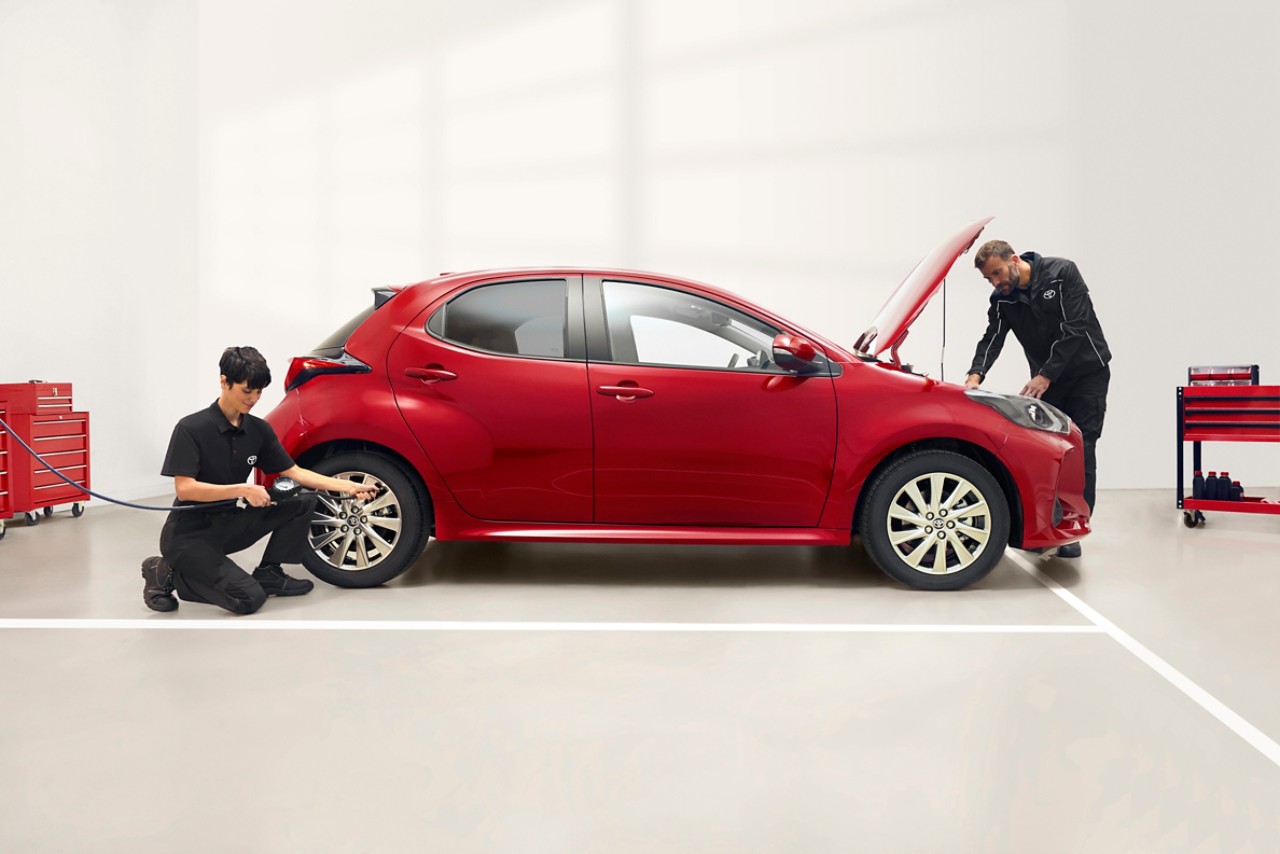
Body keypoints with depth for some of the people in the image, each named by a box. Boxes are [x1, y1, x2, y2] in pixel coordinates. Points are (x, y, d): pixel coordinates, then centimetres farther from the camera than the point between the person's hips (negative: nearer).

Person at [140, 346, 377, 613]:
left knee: (303, 503, -6)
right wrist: (243, 489, -31)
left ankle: (268, 573, 5)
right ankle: (168, 574, -1)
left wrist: (347, 486, -7)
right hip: (188, 534, -6)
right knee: (249, 599, -21)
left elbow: (294, 472, 4)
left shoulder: (259, 430, 2)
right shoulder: (191, 429, -17)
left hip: (228, 525, 7)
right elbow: (184, 489, -23)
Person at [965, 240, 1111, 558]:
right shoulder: (1003, 299, -2)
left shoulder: (1061, 273, -17)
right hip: (1046, 380, 5)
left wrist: (1045, 375, -29)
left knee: (1081, 451, -7)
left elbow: (1074, 329, -23)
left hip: (1088, 373, -5)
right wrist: (975, 375, -34)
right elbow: (992, 339, -14)